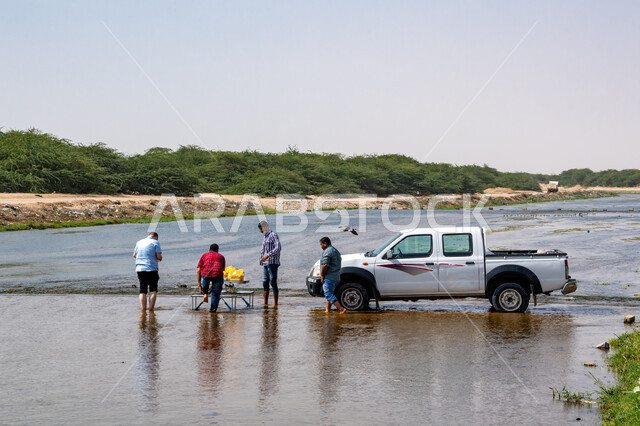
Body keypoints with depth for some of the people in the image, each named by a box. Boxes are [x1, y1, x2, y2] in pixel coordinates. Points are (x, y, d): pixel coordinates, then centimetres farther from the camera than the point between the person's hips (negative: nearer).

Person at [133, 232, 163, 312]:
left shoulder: (139, 242, 13)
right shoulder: (155, 242, -2)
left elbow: (134, 255, 19)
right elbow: (159, 256, -9)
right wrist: (159, 259, 13)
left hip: (140, 269, 4)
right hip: (152, 269, -4)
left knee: (142, 291, 6)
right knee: (153, 291, 2)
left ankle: (143, 310, 0)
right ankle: (151, 310, -5)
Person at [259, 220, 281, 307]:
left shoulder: (273, 235, -4)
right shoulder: (264, 238, 21)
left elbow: (278, 247, -16)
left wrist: (267, 255, -21)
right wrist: (261, 260, 17)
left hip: (272, 262, -8)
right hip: (265, 264, 8)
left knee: (273, 283, -9)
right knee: (265, 283, 7)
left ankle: (275, 303, -9)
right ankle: (265, 303, 10)